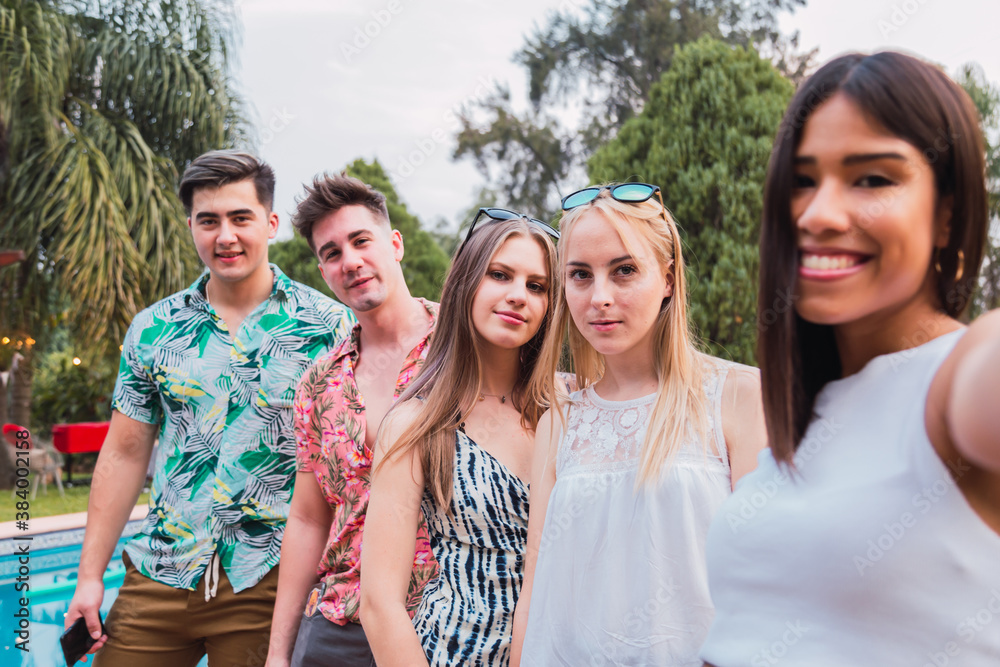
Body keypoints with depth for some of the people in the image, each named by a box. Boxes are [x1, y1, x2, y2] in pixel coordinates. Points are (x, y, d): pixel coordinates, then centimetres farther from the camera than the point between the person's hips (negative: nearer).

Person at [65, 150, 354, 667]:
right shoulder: (153, 329, 5)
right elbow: (125, 455, 8)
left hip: (267, 584, -3)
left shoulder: (329, 327, -5)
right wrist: (90, 576, 5)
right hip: (155, 579, 3)